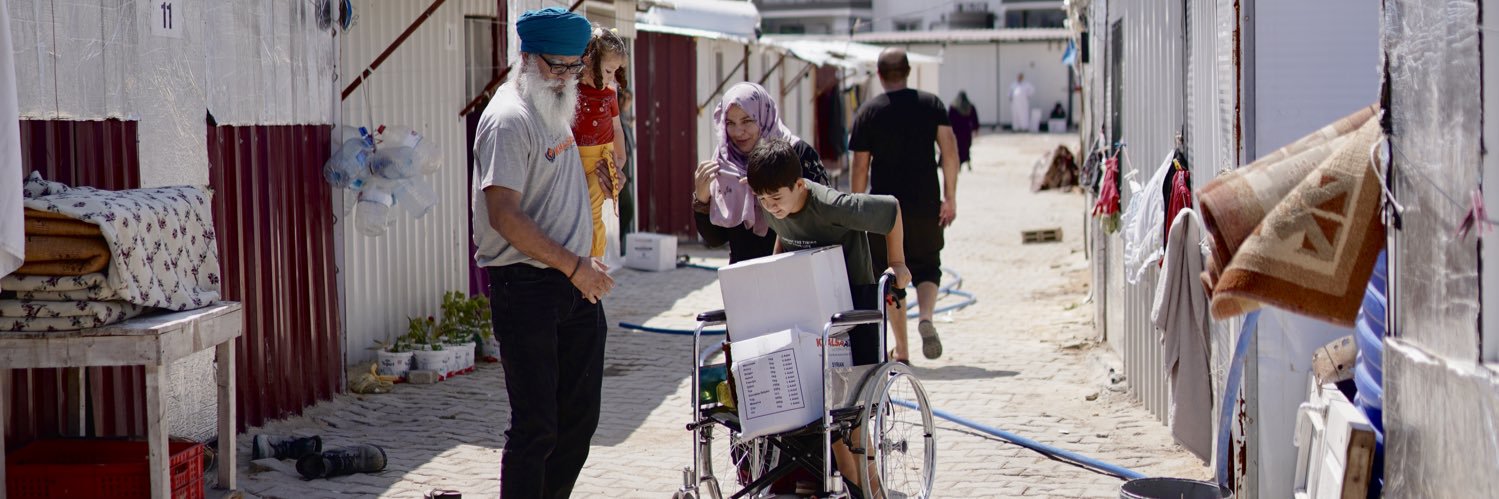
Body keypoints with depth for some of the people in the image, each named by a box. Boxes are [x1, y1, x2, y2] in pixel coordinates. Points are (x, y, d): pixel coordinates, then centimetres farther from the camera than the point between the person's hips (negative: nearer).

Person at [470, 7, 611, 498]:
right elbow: (504, 215, -21)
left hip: (577, 286, 9)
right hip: (526, 287, -9)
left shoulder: (559, 111, 15)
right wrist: (572, 266, -19)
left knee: (579, 418, 11)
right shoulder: (509, 119, -13)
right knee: (536, 425, -6)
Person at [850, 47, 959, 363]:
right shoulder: (931, 104, 2)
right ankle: (926, 317, -15)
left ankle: (901, 350, 8)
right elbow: (949, 148, -6)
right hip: (925, 205, 1)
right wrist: (950, 196, -1)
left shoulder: (868, 112, -2)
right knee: (927, 267, 15)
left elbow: (861, 167, -2)